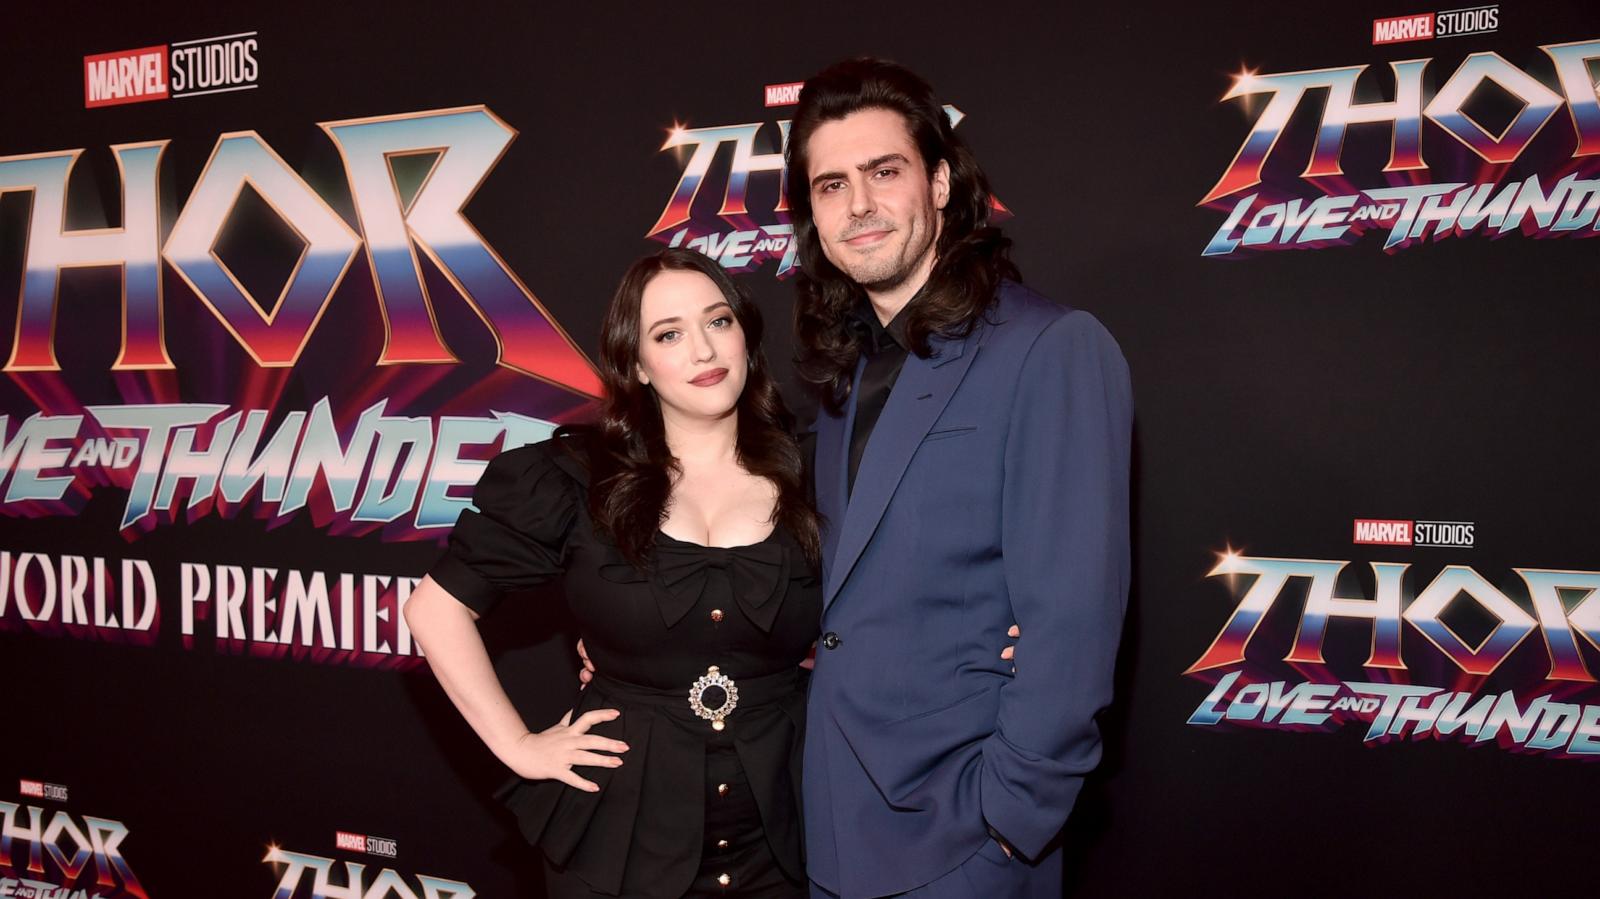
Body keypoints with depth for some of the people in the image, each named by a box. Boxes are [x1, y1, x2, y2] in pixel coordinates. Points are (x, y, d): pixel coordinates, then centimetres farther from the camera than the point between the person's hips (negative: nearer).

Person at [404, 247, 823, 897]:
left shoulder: (808, 477, -4)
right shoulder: (575, 478, -7)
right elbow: (437, 606, -3)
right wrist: (517, 745, -6)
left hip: (784, 840, 2)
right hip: (621, 836, -1)